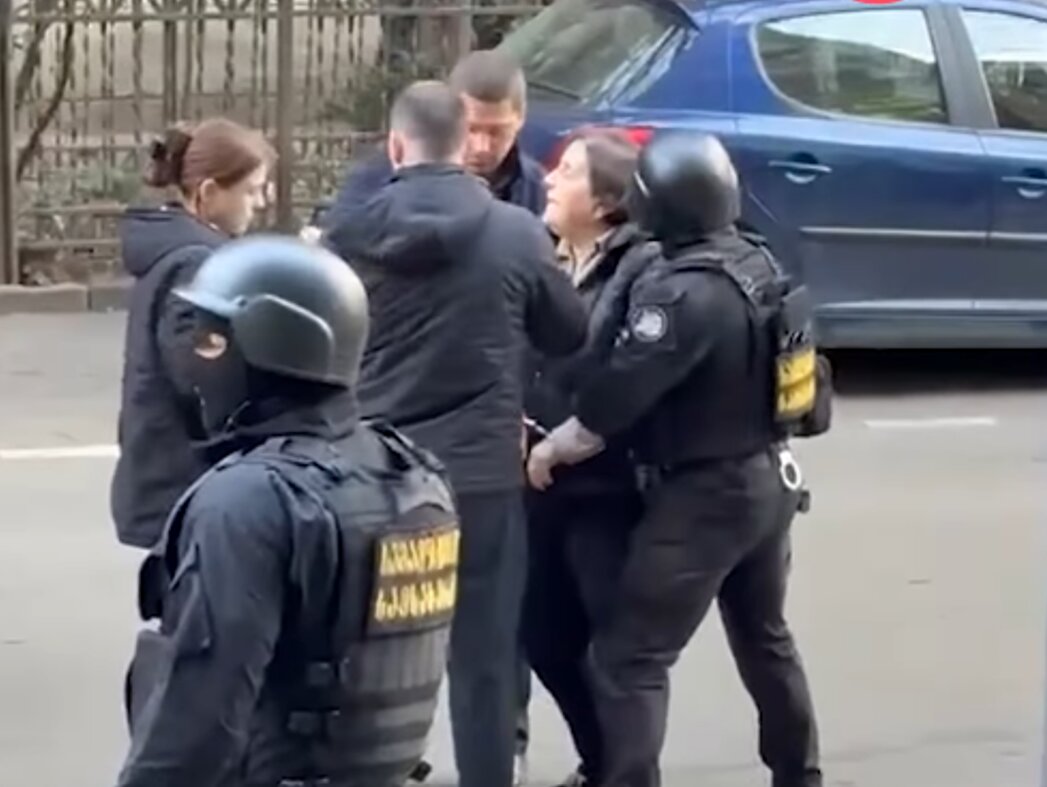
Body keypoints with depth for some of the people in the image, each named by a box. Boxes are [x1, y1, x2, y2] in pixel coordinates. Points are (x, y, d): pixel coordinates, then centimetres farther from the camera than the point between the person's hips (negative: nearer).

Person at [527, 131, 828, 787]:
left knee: (629, 657, -6)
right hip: (770, 478, 9)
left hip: (706, 494, -9)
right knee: (765, 636, 26)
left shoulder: (684, 292, -24)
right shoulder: (758, 266, 2)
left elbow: (617, 397, -21)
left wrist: (547, 450, -6)